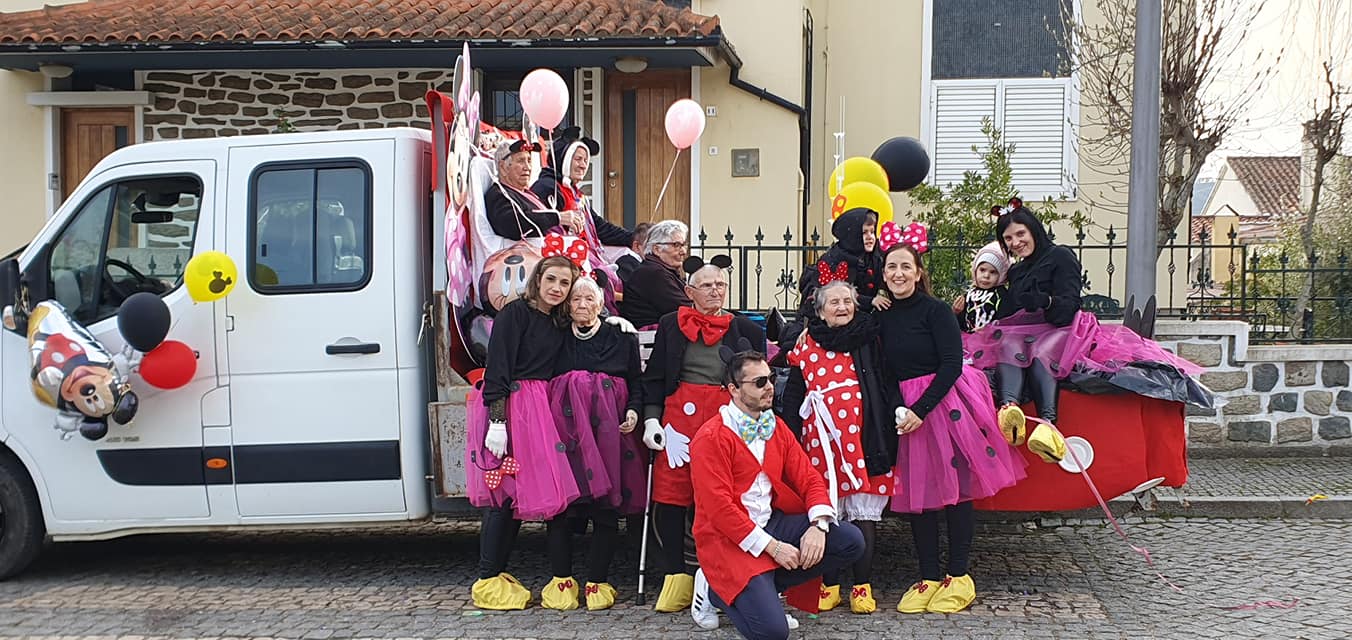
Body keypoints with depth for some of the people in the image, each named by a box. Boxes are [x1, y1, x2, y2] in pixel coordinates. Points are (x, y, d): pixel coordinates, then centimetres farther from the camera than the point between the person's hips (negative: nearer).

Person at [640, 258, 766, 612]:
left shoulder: (746, 330, 12)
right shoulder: (671, 325, 12)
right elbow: (654, 377, 11)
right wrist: (651, 418, -1)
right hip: (679, 414, 1)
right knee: (670, 494, -3)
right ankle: (676, 576, 6)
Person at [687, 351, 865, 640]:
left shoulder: (776, 427, 9)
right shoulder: (711, 438, -13)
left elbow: (809, 479, 6)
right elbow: (719, 508, -18)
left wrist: (818, 526, -13)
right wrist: (772, 547, -20)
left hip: (772, 523, 7)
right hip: (729, 539, -7)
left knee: (851, 541, -8)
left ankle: (761, 589, 1)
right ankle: (716, 590, 8)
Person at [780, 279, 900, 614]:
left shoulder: (869, 341, 7)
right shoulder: (806, 346, 9)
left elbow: (888, 387, 4)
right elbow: (792, 396, 11)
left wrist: (887, 436, -5)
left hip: (863, 438, 0)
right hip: (822, 442, 1)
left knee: (864, 514, 1)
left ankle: (863, 587, 9)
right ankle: (829, 586, 14)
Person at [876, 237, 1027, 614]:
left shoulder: (936, 311, -7)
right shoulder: (883, 318, 9)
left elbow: (952, 364, -13)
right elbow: (885, 372, 11)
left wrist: (921, 409, -18)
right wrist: (896, 411, -5)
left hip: (946, 403, -5)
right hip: (908, 409, 5)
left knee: (954, 485, -2)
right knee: (917, 491, 5)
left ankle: (958, 577, 7)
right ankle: (929, 577, 13)